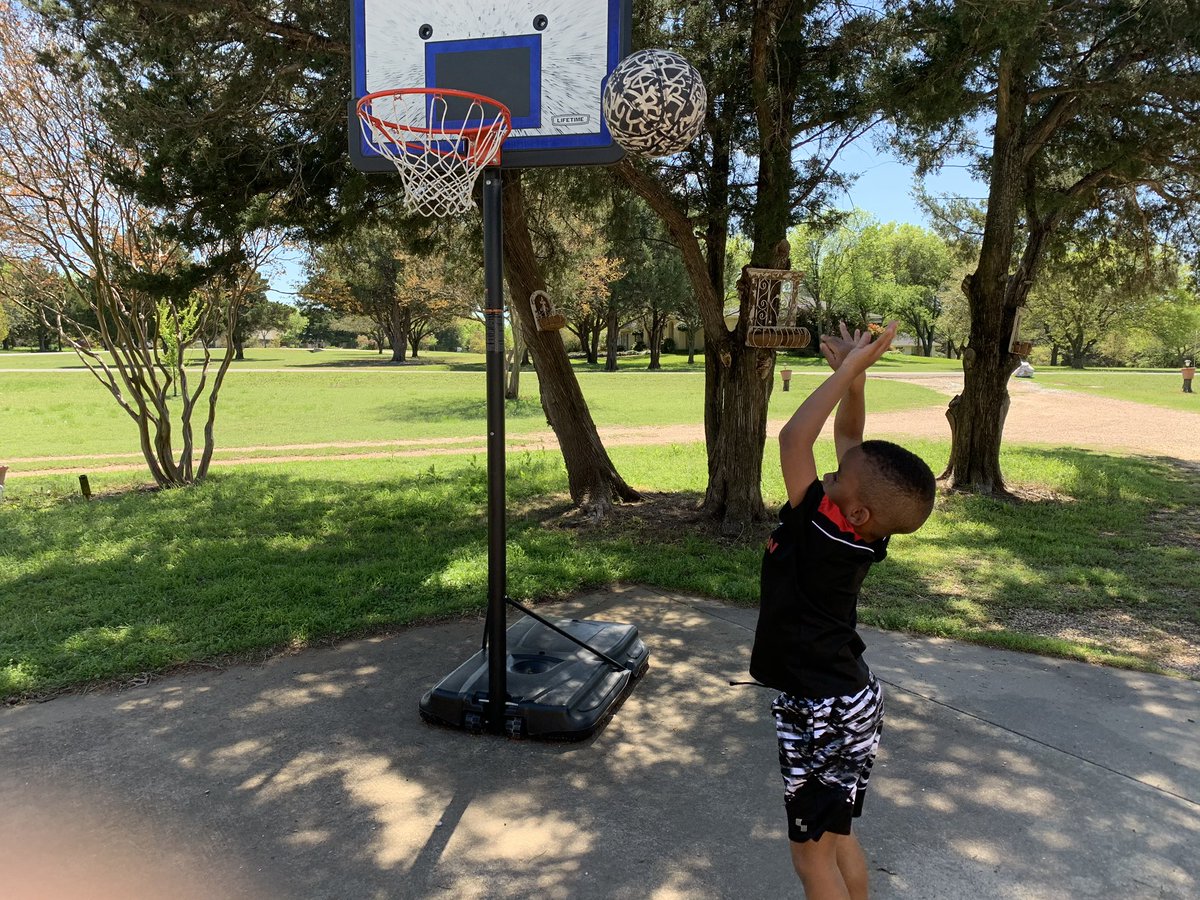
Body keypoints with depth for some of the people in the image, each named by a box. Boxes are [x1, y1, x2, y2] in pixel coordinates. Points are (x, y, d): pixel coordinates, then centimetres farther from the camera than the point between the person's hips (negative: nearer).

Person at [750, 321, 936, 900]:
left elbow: (794, 438, -30)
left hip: (820, 715, -8)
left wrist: (849, 368, -25)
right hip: (851, 699, 9)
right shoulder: (862, 531, -7)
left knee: (812, 854, 9)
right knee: (837, 835, 24)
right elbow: (848, 437, 2)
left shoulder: (821, 530, -28)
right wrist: (853, 375, -8)